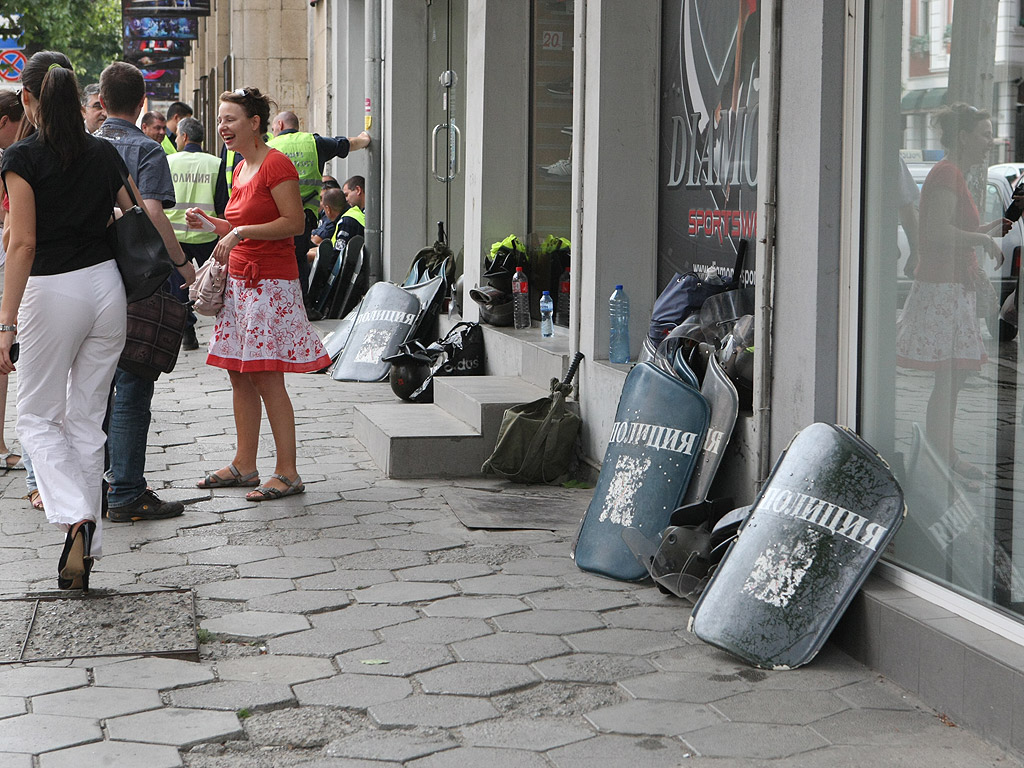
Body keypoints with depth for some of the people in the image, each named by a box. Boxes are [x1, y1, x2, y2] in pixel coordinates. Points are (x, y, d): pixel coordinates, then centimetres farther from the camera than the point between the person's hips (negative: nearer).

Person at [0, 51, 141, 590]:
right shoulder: (104, 153, 5)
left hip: (52, 291, -5)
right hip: (105, 284, 5)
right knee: (87, 418, 11)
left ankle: (75, 516, -16)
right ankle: (84, 550, 12)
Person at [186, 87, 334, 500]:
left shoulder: (276, 164, -12)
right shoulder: (241, 169, 16)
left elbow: (294, 222, -18)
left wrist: (239, 233, -21)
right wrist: (210, 223, 10)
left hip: (271, 283, -9)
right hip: (239, 280, 9)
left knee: (267, 378, -10)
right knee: (239, 376, 11)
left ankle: (287, 472, -5)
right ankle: (244, 465, 19)